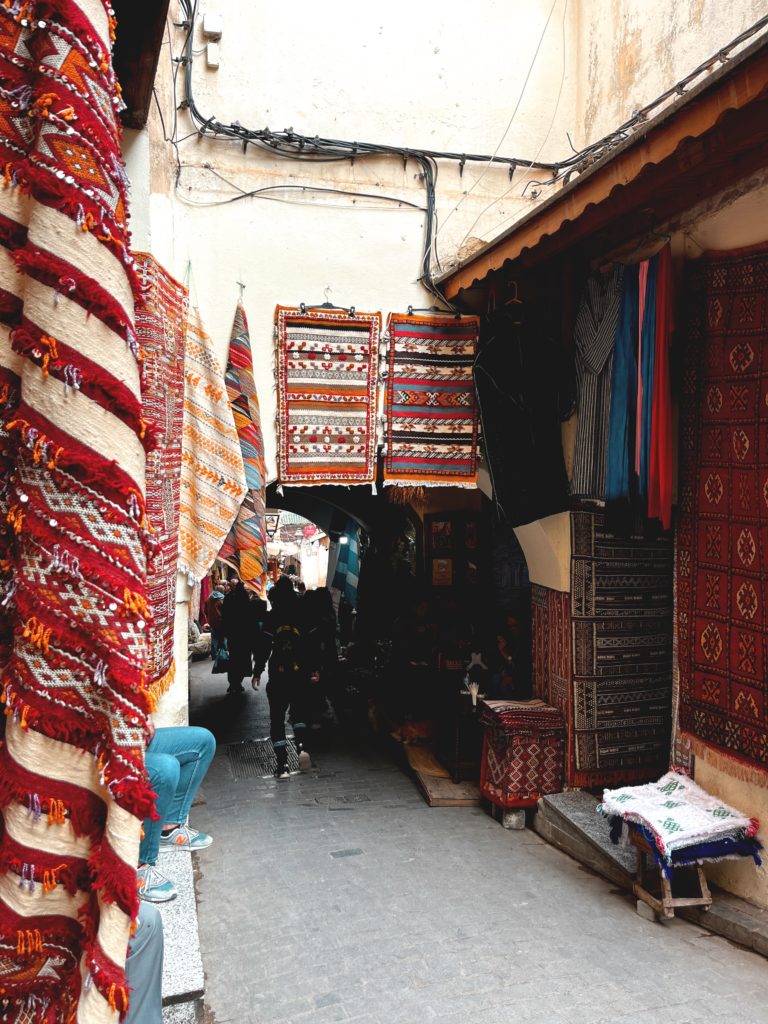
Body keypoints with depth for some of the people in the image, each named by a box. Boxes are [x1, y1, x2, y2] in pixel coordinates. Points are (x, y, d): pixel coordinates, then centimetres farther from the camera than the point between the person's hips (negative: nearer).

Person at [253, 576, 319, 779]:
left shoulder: (271, 619, -4)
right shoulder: (302, 618, 0)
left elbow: (263, 648, -7)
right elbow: (311, 645, -1)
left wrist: (257, 672, 0)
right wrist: (314, 668, 10)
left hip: (278, 676, -1)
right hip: (300, 675, 2)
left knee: (277, 718, 8)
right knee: (299, 711, 18)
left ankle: (282, 765, 3)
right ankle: (301, 746, -9)